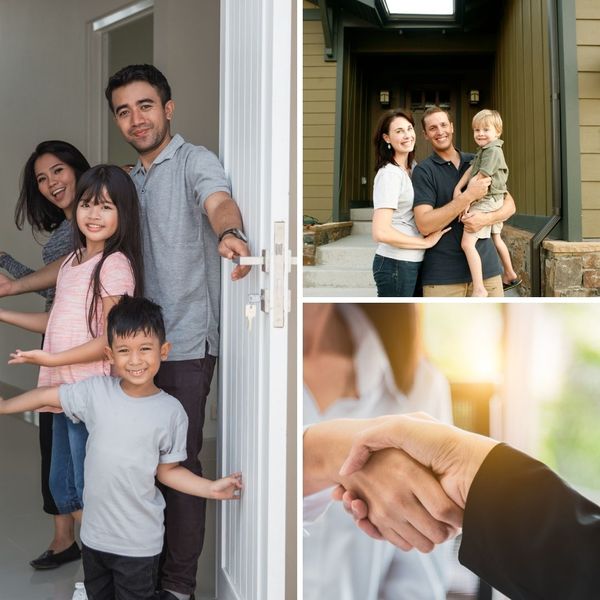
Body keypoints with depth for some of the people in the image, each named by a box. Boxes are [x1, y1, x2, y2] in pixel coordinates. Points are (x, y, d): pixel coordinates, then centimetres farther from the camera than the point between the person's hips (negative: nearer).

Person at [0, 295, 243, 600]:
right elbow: (47, 396, 4)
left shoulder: (171, 412, -11)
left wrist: (211, 488, -9)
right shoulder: (96, 391, -9)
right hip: (94, 534, 3)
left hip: (139, 543, -3)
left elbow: (167, 470, -1)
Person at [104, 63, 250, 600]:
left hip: (186, 341, -7)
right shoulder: (132, 181, 17)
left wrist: (230, 233, -52)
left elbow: (218, 200, -29)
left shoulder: (194, 161, -6)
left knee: (180, 461, -2)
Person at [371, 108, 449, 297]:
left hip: (414, 262, 9)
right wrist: (426, 241, -14)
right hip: (396, 264, -9)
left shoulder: (413, 168, 10)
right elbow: (381, 232, -24)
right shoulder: (389, 174, -15)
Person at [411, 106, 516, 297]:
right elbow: (424, 225, -14)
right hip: (443, 274, -4)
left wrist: (487, 218, -12)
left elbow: (509, 204, 10)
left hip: (486, 266, 4)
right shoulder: (423, 171, -2)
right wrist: (468, 196, -18)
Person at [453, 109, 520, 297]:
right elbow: (471, 170, 5)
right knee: (496, 238, 27)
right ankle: (510, 276, 45)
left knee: (467, 243, -20)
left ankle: (479, 290, -27)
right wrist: (458, 188, -9)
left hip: (485, 202, -11)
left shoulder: (493, 150, -15)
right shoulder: (483, 151, 15)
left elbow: (480, 179, -19)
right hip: (494, 203, 11)